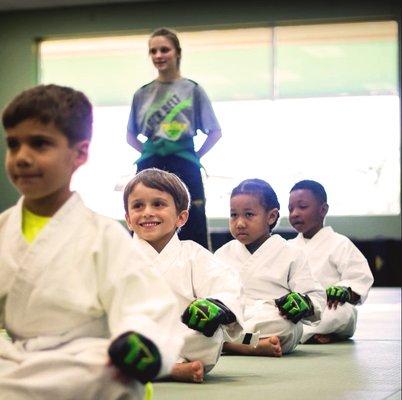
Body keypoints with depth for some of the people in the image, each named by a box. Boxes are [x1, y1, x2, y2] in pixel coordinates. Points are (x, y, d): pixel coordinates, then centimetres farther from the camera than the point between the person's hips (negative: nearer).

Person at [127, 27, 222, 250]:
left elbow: (214, 131, 6)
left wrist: (195, 155, -1)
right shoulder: (142, 94, 10)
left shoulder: (192, 90, 4)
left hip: (184, 170, -2)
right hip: (149, 170, 2)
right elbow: (131, 135, 19)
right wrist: (151, 152, 6)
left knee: (191, 237, -3)